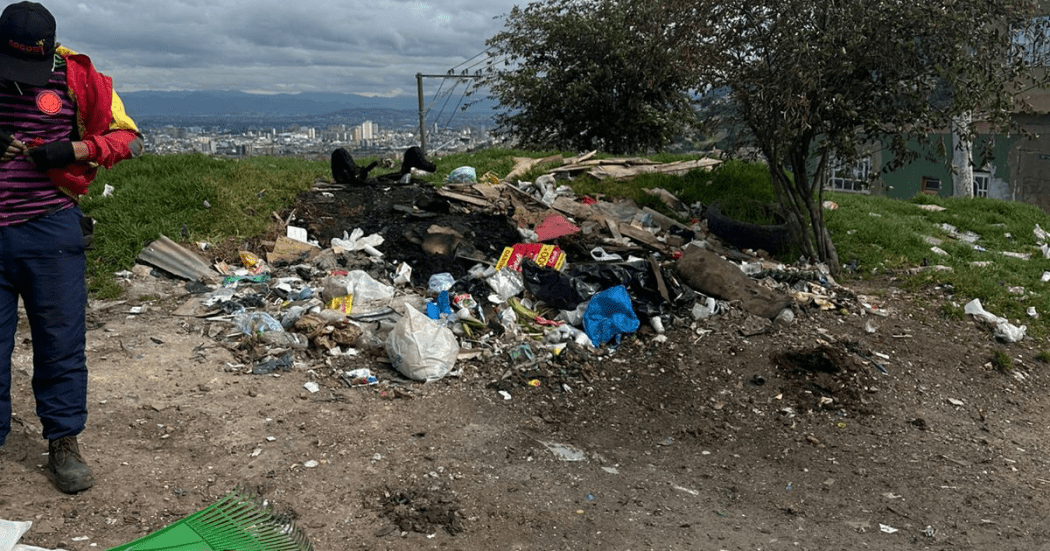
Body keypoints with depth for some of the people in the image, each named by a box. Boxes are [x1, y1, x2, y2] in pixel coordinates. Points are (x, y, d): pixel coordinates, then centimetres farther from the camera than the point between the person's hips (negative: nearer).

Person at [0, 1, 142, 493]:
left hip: (49, 228, -1)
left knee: (61, 341, 5)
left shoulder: (75, 76, -1)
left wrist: (74, 150, -13)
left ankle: (64, 443, 17)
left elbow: (128, 137, 4)